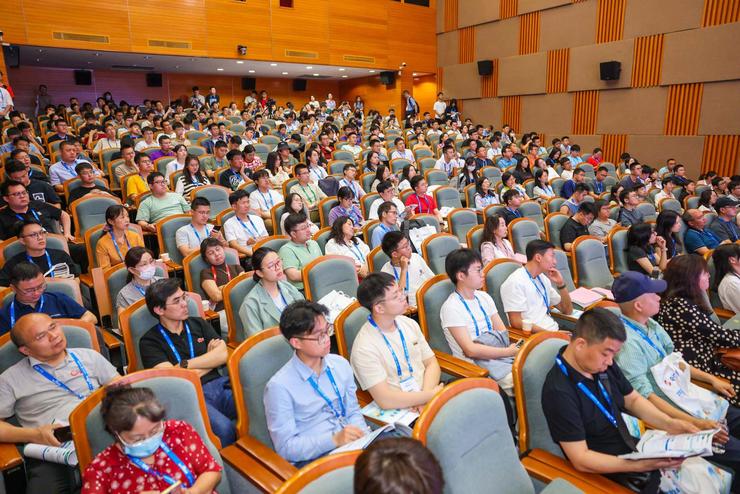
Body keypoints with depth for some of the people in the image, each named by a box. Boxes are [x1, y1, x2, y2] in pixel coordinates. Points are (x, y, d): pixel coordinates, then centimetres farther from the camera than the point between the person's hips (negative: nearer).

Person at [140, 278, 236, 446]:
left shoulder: (198, 324, 18)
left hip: (219, 384, 4)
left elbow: (223, 354, 5)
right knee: (223, 428, -34)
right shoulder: (149, 342, 6)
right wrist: (210, 360, 1)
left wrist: (185, 364, -1)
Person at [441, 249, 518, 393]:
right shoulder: (451, 307, -10)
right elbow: (470, 350, -16)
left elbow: (504, 332, 10)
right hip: (475, 364, -7)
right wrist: (508, 352, -18)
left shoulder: (484, 297, 13)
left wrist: (515, 347, -11)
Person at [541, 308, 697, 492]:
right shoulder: (559, 392, -28)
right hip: (605, 470, -7)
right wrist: (641, 465, -28)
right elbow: (581, 459, -25)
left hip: (629, 447, 7)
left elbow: (633, 400, 12)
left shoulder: (603, 364, -4)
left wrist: (669, 424, -4)